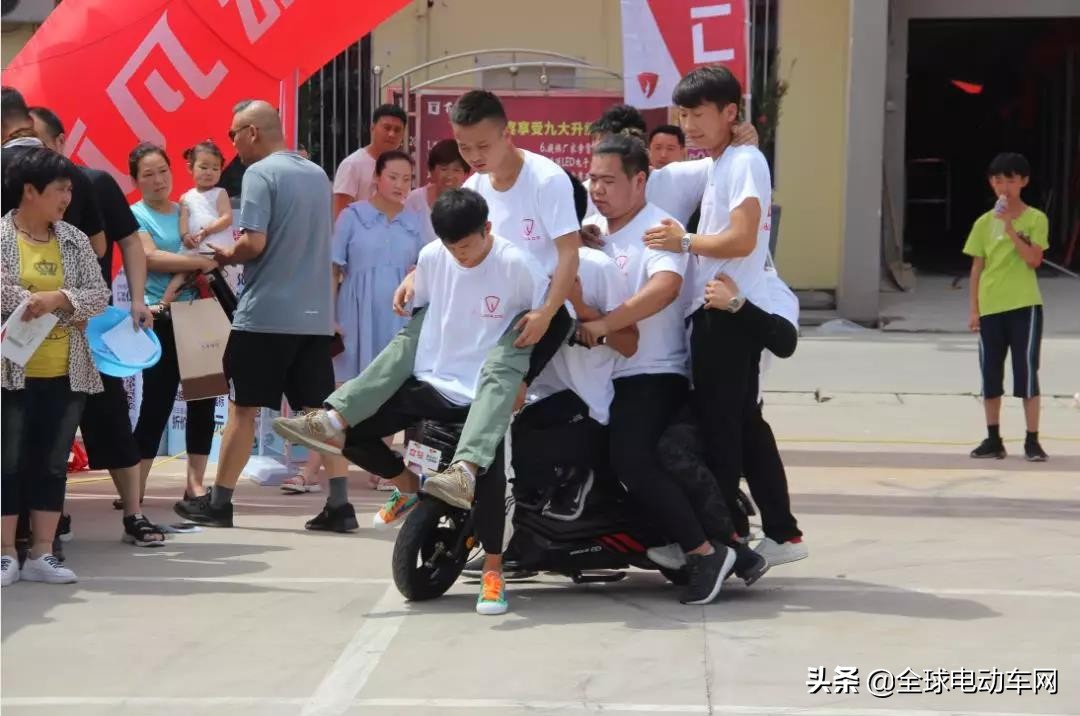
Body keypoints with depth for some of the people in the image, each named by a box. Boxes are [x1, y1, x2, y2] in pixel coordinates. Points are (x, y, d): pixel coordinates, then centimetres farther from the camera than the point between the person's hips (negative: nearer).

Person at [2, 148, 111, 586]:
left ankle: (42, 554, 14)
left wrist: (58, 298, -13)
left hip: (66, 374, 4)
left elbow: (99, 296, 1)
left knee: (52, 463, 8)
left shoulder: (75, 241, 8)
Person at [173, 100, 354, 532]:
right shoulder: (318, 175, 13)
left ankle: (218, 503, 12)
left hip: (264, 313, -6)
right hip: (315, 314, 6)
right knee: (321, 409, 5)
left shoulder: (260, 174, -10)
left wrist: (226, 256, 1)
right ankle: (338, 504, 1)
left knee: (243, 406, 3)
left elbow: (254, 242, -19)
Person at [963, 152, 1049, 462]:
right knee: (991, 375, 7)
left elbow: (1034, 260, -13)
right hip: (991, 308, 3)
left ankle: (1032, 441, 0)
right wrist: (974, 310, 4)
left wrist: (1011, 230, -21)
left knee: (1027, 373, -4)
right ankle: (993, 439, 16)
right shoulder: (984, 223, 6)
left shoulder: (1035, 219, -2)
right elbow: (977, 268, 8)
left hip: (1024, 306, -3)